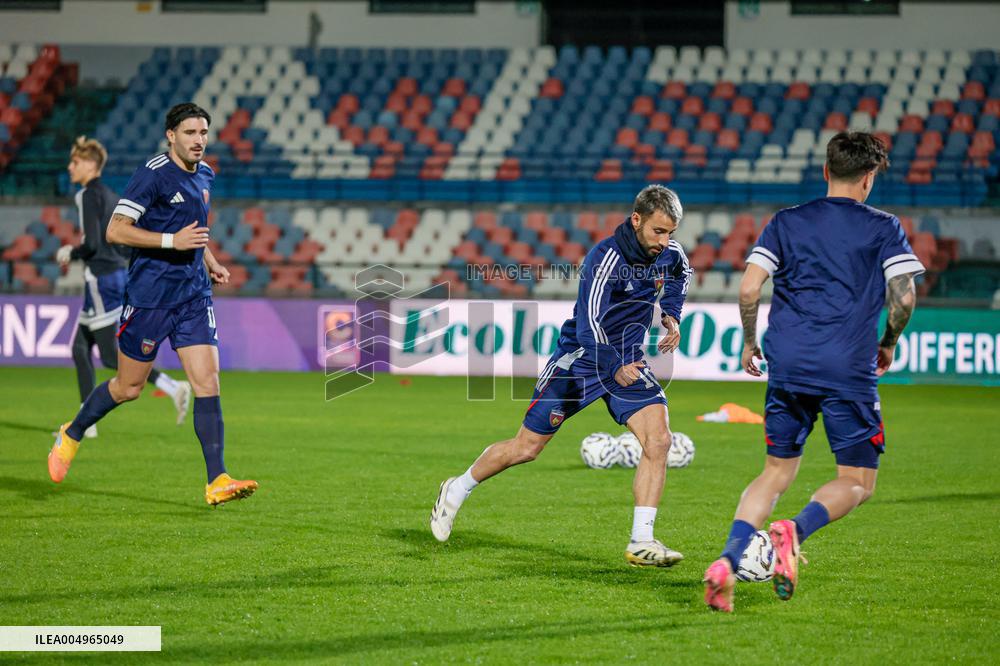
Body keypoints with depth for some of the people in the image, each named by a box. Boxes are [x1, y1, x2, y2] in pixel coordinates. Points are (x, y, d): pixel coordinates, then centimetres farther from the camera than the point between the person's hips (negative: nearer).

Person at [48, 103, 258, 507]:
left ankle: (217, 481, -10)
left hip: (194, 295, 6)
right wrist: (172, 240, -23)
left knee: (208, 381, -7)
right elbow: (115, 231, -17)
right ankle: (71, 435, 33)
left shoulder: (205, 176, 12)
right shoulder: (153, 174, -13)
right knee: (128, 387, 6)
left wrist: (209, 262, 13)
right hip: (149, 295, -6)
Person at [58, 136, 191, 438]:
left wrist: (70, 254, -1)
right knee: (80, 348, 13)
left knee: (110, 356, -8)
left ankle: (173, 387, -18)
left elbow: (91, 245, -21)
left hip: (102, 281, -10)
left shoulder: (88, 196, -12)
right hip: (118, 274, 10)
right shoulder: (110, 196, 15)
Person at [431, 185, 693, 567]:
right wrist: (613, 367, -46)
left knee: (658, 439, -18)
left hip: (628, 362, 5)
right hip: (580, 359, -5)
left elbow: (681, 272, 22)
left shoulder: (668, 252, -5)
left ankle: (641, 543, -15)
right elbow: (588, 326, -33)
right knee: (525, 448, 4)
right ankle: (457, 490, 29)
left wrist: (671, 314, 6)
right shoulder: (606, 258, -26)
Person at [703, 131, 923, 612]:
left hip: (787, 368, 3)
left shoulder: (785, 223, 10)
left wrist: (749, 343, 16)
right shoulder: (883, 228, 5)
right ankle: (795, 531, -22)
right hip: (850, 372, -3)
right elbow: (904, 297, -3)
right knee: (857, 482, 7)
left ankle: (728, 560, -7)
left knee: (777, 472, 15)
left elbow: (748, 288, 2)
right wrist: (887, 345, 15)